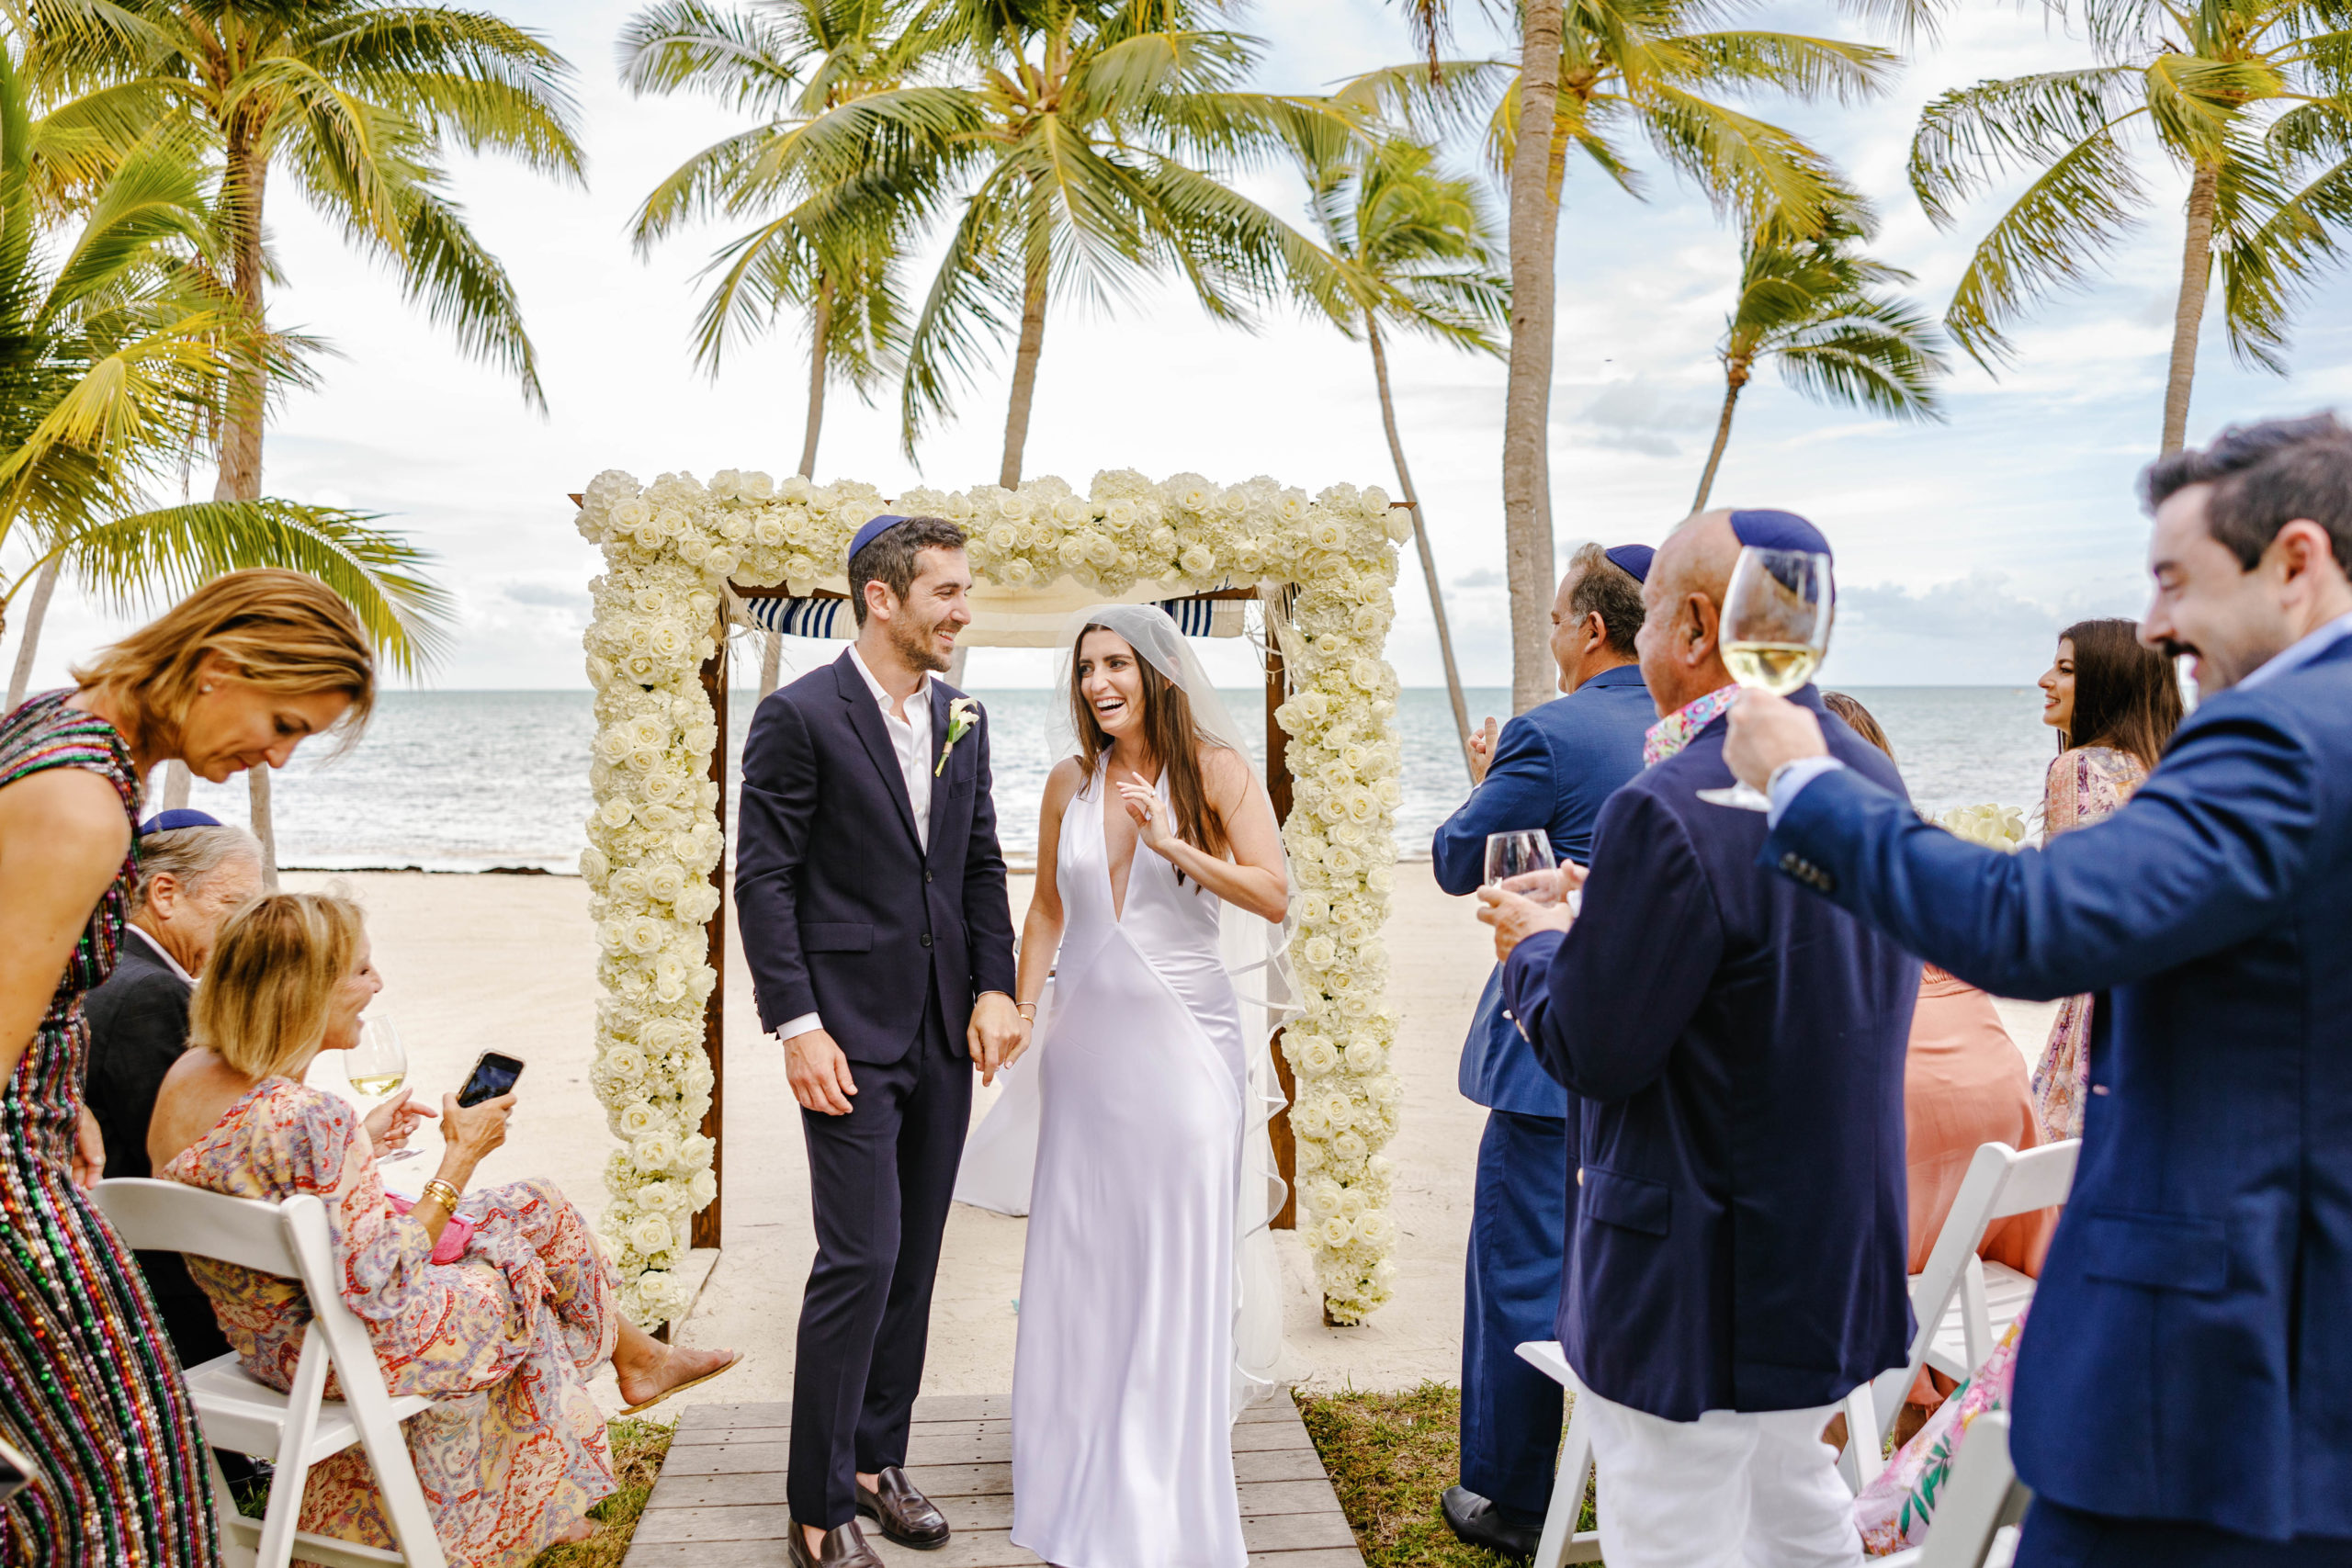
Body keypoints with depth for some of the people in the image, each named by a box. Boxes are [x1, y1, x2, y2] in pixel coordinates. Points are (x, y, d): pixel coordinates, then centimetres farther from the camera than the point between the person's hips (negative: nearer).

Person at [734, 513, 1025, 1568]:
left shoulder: (962, 720, 10)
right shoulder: (799, 716, -9)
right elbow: (764, 881, -10)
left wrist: (995, 989, 2)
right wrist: (797, 1027, -15)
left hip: (944, 1038, 6)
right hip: (850, 1034, -6)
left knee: (914, 1261, 13)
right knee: (860, 1261, -6)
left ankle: (876, 1461, 29)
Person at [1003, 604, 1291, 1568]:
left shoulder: (1214, 768, -4)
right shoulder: (1070, 782, 7)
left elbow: (1274, 896, -10)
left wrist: (1173, 845, -19)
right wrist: (1018, 1013, 8)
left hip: (1183, 1043, -3)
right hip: (1088, 1041, 4)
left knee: (1179, 1270, 2)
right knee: (1078, 1262, 9)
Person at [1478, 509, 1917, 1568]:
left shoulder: (1671, 810, -26)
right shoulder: (1873, 778, 2)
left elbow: (1593, 1051, -21)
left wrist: (1538, 945, -2)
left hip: (1699, 1283, -8)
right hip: (1841, 1257, 9)